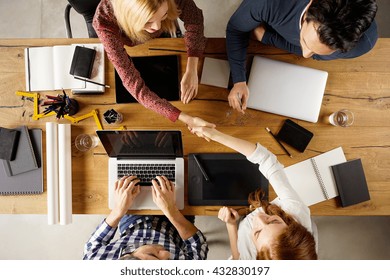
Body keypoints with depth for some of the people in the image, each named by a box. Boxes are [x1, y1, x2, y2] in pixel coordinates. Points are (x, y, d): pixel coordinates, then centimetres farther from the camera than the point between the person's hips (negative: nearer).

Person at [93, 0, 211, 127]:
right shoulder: (105, 20, -48)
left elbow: (194, 18, -24)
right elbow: (133, 83, -48)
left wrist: (191, 71, -37)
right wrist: (187, 119, -55)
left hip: (160, 36, 2)